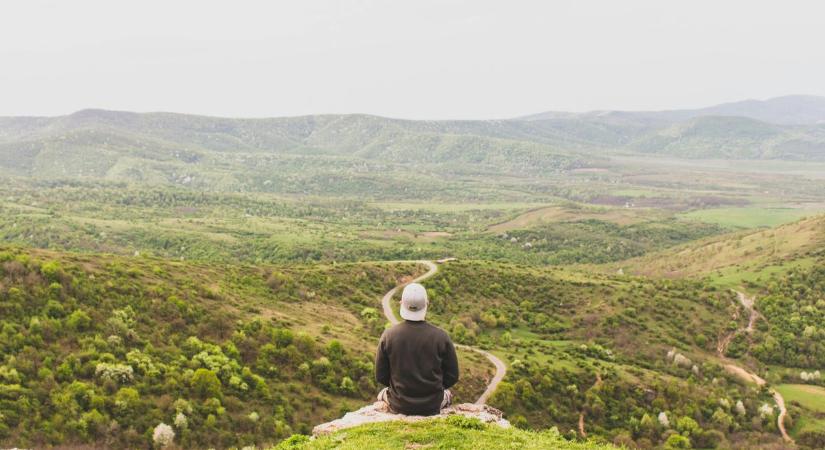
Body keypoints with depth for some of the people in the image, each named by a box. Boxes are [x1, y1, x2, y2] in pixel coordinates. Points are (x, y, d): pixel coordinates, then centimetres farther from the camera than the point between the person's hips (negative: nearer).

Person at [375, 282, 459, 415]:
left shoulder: (388, 336, -14)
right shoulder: (441, 337, -16)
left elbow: (380, 376, -5)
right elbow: (452, 376, -6)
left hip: (399, 405, 0)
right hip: (432, 406, 0)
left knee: (383, 393, 35)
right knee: (447, 394, 35)